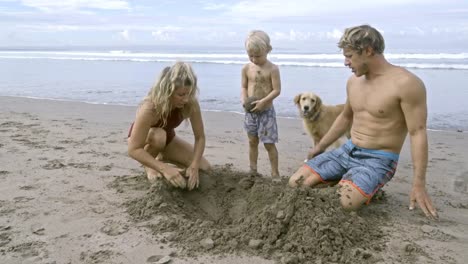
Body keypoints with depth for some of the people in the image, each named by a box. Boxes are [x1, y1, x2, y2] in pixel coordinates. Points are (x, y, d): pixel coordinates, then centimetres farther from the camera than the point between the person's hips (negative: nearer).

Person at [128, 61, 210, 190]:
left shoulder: (191, 103, -28)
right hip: (141, 137, -4)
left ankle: (162, 158, 16)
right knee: (158, 135, -41)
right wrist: (164, 168, -50)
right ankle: (149, 166, -8)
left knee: (204, 168, -7)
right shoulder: (150, 108, -41)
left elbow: (200, 137, -20)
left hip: (167, 137, 5)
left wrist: (194, 166, -35)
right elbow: (133, 149, -41)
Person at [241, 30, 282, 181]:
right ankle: (253, 171, 25)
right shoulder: (246, 68, 1)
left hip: (266, 111, -4)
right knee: (252, 142, 13)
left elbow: (277, 90, -13)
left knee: (269, 144, -2)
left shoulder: (272, 69, -11)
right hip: (250, 111, 4)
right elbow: (244, 87, 7)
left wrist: (263, 101, -24)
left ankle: (275, 174, 9)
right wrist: (244, 99, -12)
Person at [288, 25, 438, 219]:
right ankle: (348, 181, 11)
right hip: (348, 151, 6)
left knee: (347, 202, -32)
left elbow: (417, 133, -17)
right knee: (296, 183, -8)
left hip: (378, 159, -6)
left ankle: (369, 188, 3)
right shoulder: (353, 81, 6)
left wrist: (418, 184, -21)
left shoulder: (406, 83, -17)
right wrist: (320, 146, 25)